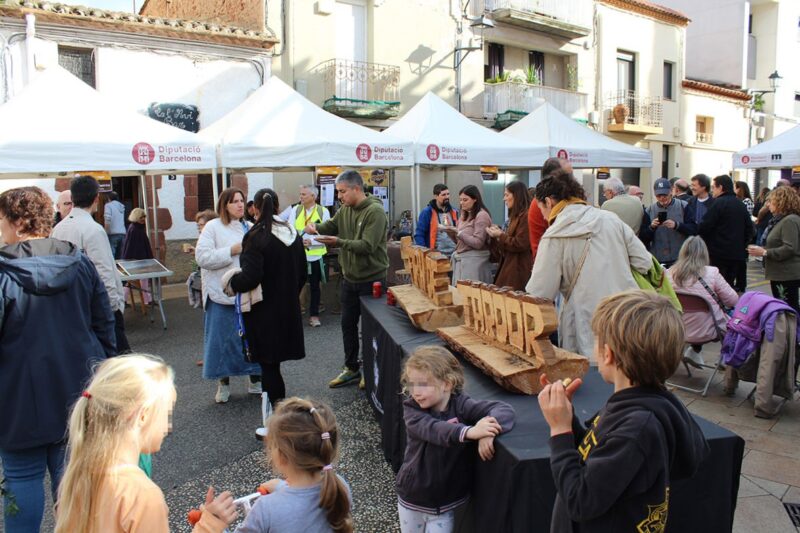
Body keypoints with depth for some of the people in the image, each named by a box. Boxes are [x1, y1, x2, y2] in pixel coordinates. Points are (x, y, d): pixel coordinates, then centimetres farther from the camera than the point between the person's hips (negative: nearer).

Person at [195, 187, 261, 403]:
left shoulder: (249, 227, 11)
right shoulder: (213, 227, -2)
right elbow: (202, 257, -12)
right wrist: (232, 251, -17)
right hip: (222, 294, -4)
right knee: (223, 338, 5)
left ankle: (255, 381, 24)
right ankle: (223, 383, 23)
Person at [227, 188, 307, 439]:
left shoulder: (256, 236, -17)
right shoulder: (293, 234, 5)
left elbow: (250, 276, -22)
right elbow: (302, 273, 11)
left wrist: (232, 282, -2)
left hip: (264, 310, -6)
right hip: (289, 309, 6)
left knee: (268, 365, 3)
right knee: (272, 364, 17)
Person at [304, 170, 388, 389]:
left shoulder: (375, 211, -19)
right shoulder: (345, 209, 5)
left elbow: (367, 246, -26)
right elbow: (331, 225, 12)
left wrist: (338, 242, -36)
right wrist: (316, 227, -10)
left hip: (371, 279, -7)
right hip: (349, 278, 7)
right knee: (347, 324, 15)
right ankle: (351, 368, 31)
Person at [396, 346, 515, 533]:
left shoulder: (461, 405, -15)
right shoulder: (412, 409, -14)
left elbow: (504, 410, -24)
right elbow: (432, 429, -34)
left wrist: (489, 431, -45)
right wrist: (468, 432, -51)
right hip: (412, 499, 1)